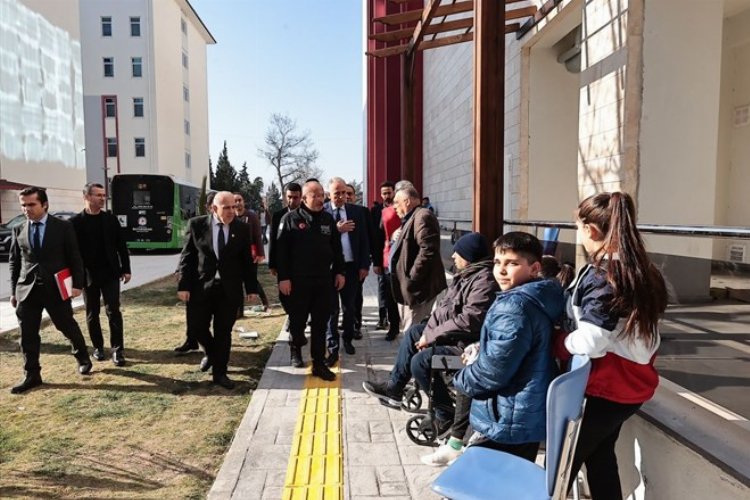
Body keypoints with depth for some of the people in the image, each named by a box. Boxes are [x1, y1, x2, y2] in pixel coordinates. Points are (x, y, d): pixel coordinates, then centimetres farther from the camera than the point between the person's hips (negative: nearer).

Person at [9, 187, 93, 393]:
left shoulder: (63, 227, -3)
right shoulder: (18, 230, 6)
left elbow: (75, 258, -3)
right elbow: (14, 262, 11)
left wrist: (77, 284, -9)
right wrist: (13, 290, 7)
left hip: (56, 287, -3)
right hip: (27, 290, 3)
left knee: (68, 326, 10)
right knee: (28, 334, 5)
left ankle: (83, 359, 32)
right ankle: (32, 375, 16)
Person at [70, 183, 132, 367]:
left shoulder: (110, 219, 3)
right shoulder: (76, 221, -4)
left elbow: (121, 245, 6)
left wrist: (126, 269, 2)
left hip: (110, 273, 1)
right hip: (88, 275, -1)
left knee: (113, 311, -3)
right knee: (92, 313, 10)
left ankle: (117, 349, 1)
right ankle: (98, 347, 23)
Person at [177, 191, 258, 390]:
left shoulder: (242, 229, 0)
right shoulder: (196, 225, -3)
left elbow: (247, 260, 4)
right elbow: (187, 257, -1)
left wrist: (251, 287, 2)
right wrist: (184, 285, -7)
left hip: (230, 289, 0)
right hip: (202, 286, 0)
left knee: (224, 332, 6)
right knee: (198, 327, 7)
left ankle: (220, 372, 20)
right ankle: (211, 354, 38)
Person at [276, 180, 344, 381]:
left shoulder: (328, 219, 8)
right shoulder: (291, 219, -5)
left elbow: (336, 248, 13)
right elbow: (281, 250, -8)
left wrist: (339, 272, 8)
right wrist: (283, 278, -12)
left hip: (324, 280, 3)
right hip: (297, 281, -3)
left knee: (320, 323, 5)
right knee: (297, 320, 11)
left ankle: (319, 363, 12)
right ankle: (295, 350, 37)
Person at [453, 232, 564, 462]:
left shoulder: (514, 306, -24)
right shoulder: (538, 299, 7)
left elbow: (494, 370, -25)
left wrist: (461, 380, -8)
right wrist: (480, 348, 6)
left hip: (505, 422, -10)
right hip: (531, 415, 10)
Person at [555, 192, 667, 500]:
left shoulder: (602, 275, -23)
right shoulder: (642, 270, 5)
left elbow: (589, 342, -29)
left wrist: (557, 342, -11)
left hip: (604, 388, -8)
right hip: (631, 385, 8)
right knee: (600, 457, 23)